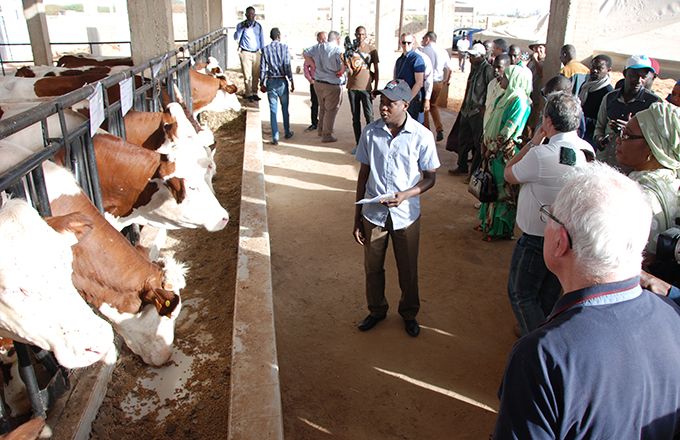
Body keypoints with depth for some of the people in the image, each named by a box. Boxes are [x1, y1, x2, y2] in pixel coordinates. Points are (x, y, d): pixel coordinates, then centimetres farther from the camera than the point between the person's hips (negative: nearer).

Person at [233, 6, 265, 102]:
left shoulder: (258, 26, 7)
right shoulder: (240, 25, -2)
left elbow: (262, 40, 12)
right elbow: (236, 38, -13)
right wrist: (243, 28, -23)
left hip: (256, 53, 3)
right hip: (245, 53, -3)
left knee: (256, 74, 6)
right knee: (247, 75, -3)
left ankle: (254, 92, 19)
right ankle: (248, 94, 7)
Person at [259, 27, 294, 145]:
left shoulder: (265, 49, -1)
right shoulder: (284, 47, -6)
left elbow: (262, 68, -1)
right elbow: (287, 66, -9)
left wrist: (262, 83, 8)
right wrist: (291, 81, -2)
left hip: (270, 81, 1)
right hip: (282, 81, -1)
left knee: (273, 109, 3)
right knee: (285, 108, 15)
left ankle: (275, 137, 2)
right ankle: (287, 132, 27)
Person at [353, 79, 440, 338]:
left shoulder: (422, 136, -14)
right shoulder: (370, 132, -7)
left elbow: (430, 178, -5)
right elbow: (364, 174, 1)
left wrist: (405, 195, -25)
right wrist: (357, 218, 3)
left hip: (406, 215, -2)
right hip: (373, 213, 2)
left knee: (408, 270, 15)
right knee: (373, 268, 17)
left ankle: (409, 313, 41)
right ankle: (376, 310, 43)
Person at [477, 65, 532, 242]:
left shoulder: (519, 100, -16)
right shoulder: (505, 97, 11)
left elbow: (508, 130, -20)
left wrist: (492, 147, -13)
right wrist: (486, 144, 6)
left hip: (505, 153, -8)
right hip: (494, 151, 8)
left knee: (503, 190, 2)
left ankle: (501, 230, 13)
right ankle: (490, 222, 30)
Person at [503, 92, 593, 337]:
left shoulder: (541, 155, -28)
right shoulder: (587, 151, -5)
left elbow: (509, 175, -11)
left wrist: (533, 142, -8)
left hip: (536, 241, -7)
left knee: (521, 294, 12)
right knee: (549, 295, 25)